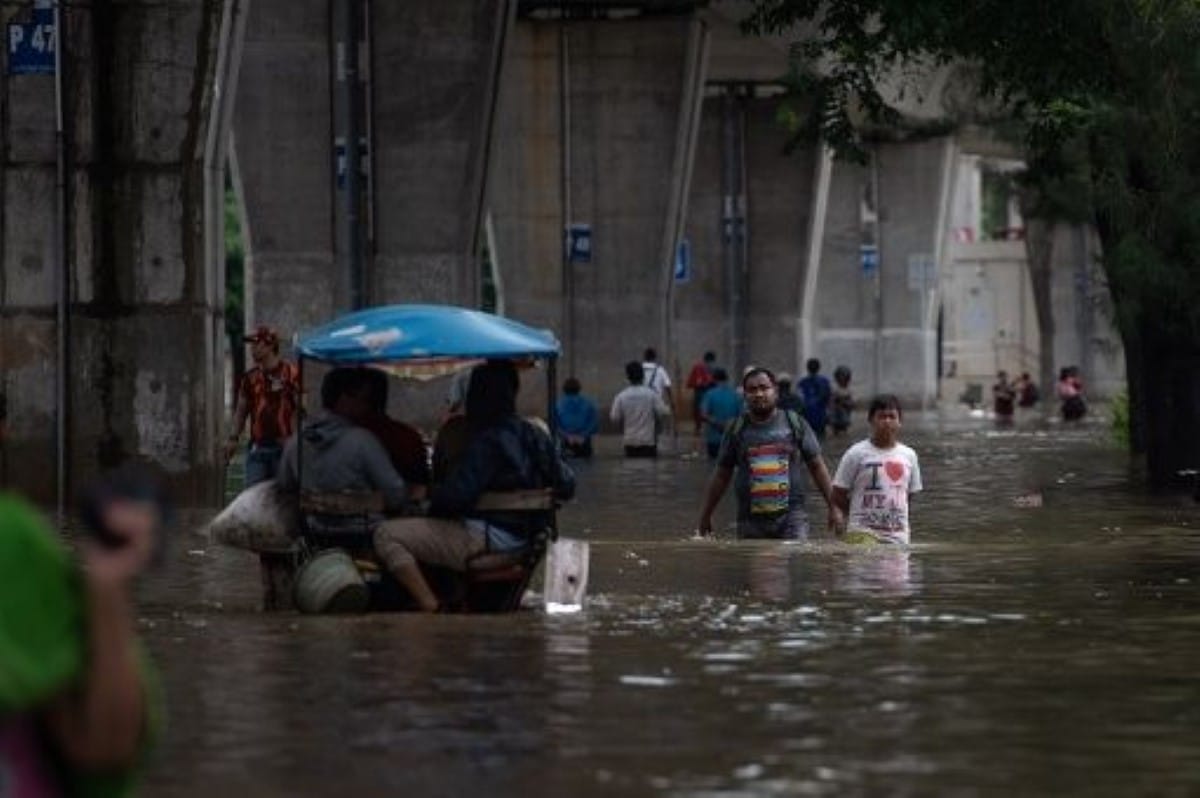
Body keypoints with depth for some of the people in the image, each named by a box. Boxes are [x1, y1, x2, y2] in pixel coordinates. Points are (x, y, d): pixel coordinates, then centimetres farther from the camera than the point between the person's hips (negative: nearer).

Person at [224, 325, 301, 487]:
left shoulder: (291, 373, -4)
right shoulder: (250, 377, 11)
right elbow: (241, 411, 17)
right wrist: (233, 438, 5)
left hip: (283, 447, -4)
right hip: (257, 447, 4)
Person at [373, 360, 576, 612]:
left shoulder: (487, 441, -17)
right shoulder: (534, 437, 6)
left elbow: (457, 494, -23)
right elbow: (566, 485, 13)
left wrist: (432, 493, -3)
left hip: (486, 540, -9)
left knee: (386, 535, -13)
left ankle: (430, 607, -21)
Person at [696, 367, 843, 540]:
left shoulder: (795, 423, 5)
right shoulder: (737, 430, 7)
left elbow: (817, 466, 8)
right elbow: (722, 475, 14)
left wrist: (833, 506, 3)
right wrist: (705, 515, 15)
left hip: (791, 519, -2)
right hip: (751, 522, 2)